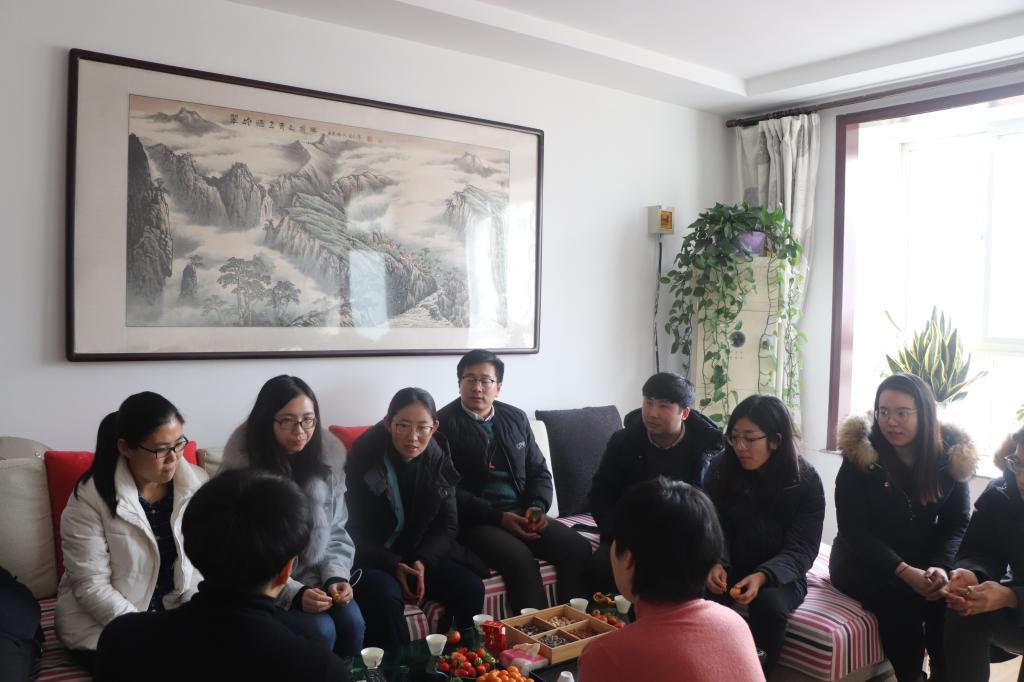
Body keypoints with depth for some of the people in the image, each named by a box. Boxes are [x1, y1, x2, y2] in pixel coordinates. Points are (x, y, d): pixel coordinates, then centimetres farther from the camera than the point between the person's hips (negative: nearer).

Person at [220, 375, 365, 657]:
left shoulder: (327, 459, 0)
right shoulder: (241, 469, -13)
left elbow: (336, 533, 7)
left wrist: (336, 576, -11)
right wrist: (292, 593, -22)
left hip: (317, 580, 4)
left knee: (352, 621, -21)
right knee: (319, 631, -25)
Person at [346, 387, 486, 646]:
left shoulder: (439, 460, -4)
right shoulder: (364, 459, -15)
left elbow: (448, 525, 2)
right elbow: (352, 533, -10)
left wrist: (423, 561, -16)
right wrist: (394, 566, -21)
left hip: (421, 555, 4)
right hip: (371, 557, -3)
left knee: (471, 588, -17)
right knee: (386, 596, -33)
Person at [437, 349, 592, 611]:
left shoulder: (516, 418, 12)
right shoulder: (444, 423, -5)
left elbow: (539, 471, 17)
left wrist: (538, 506, -5)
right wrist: (498, 517, -18)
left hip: (521, 512, 5)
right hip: (476, 520, -5)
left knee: (578, 547, -16)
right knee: (521, 559, -31)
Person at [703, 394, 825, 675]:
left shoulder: (806, 481, -11)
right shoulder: (720, 470, -5)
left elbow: (800, 550, -14)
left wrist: (763, 576, -33)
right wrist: (716, 563, -26)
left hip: (779, 573, -1)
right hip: (732, 567, 2)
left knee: (769, 604, -34)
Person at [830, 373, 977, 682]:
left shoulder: (951, 453, -4)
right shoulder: (861, 454, -13)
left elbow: (957, 522, 1)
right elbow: (853, 529, -13)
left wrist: (941, 566, -19)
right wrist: (904, 571, -25)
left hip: (924, 561, 3)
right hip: (863, 561, -3)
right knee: (899, 598, -30)